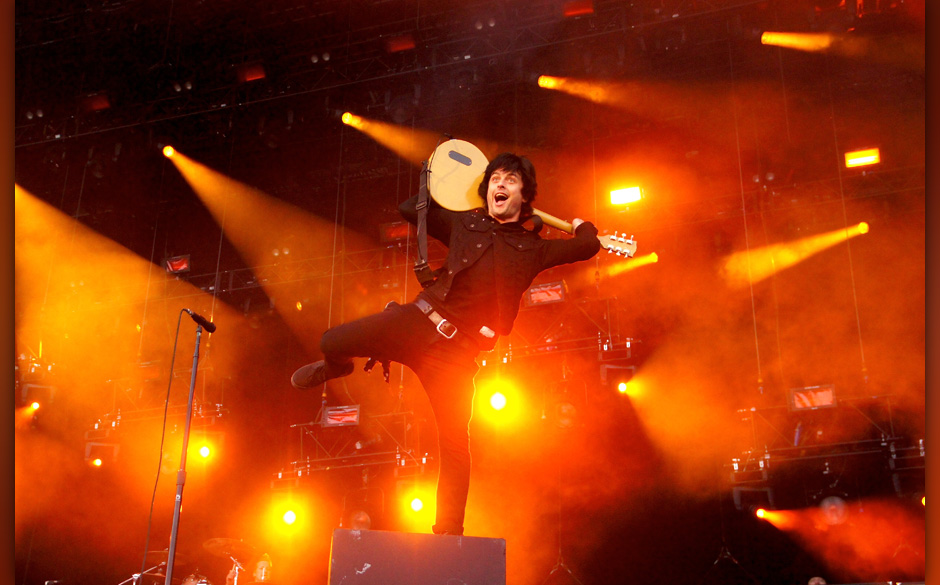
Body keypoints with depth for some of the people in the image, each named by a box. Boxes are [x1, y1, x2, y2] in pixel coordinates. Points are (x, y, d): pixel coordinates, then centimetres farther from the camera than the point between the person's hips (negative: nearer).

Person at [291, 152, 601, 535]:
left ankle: (449, 533, 4)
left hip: (456, 350, -2)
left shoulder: (533, 248, 11)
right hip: (417, 320, 2)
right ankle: (336, 369, 28)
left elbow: (589, 246, 9)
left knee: (455, 444, -8)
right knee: (332, 342, -12)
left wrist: (581, 225, 25)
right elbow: (409, 208, 23)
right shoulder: (464, 223, 16)